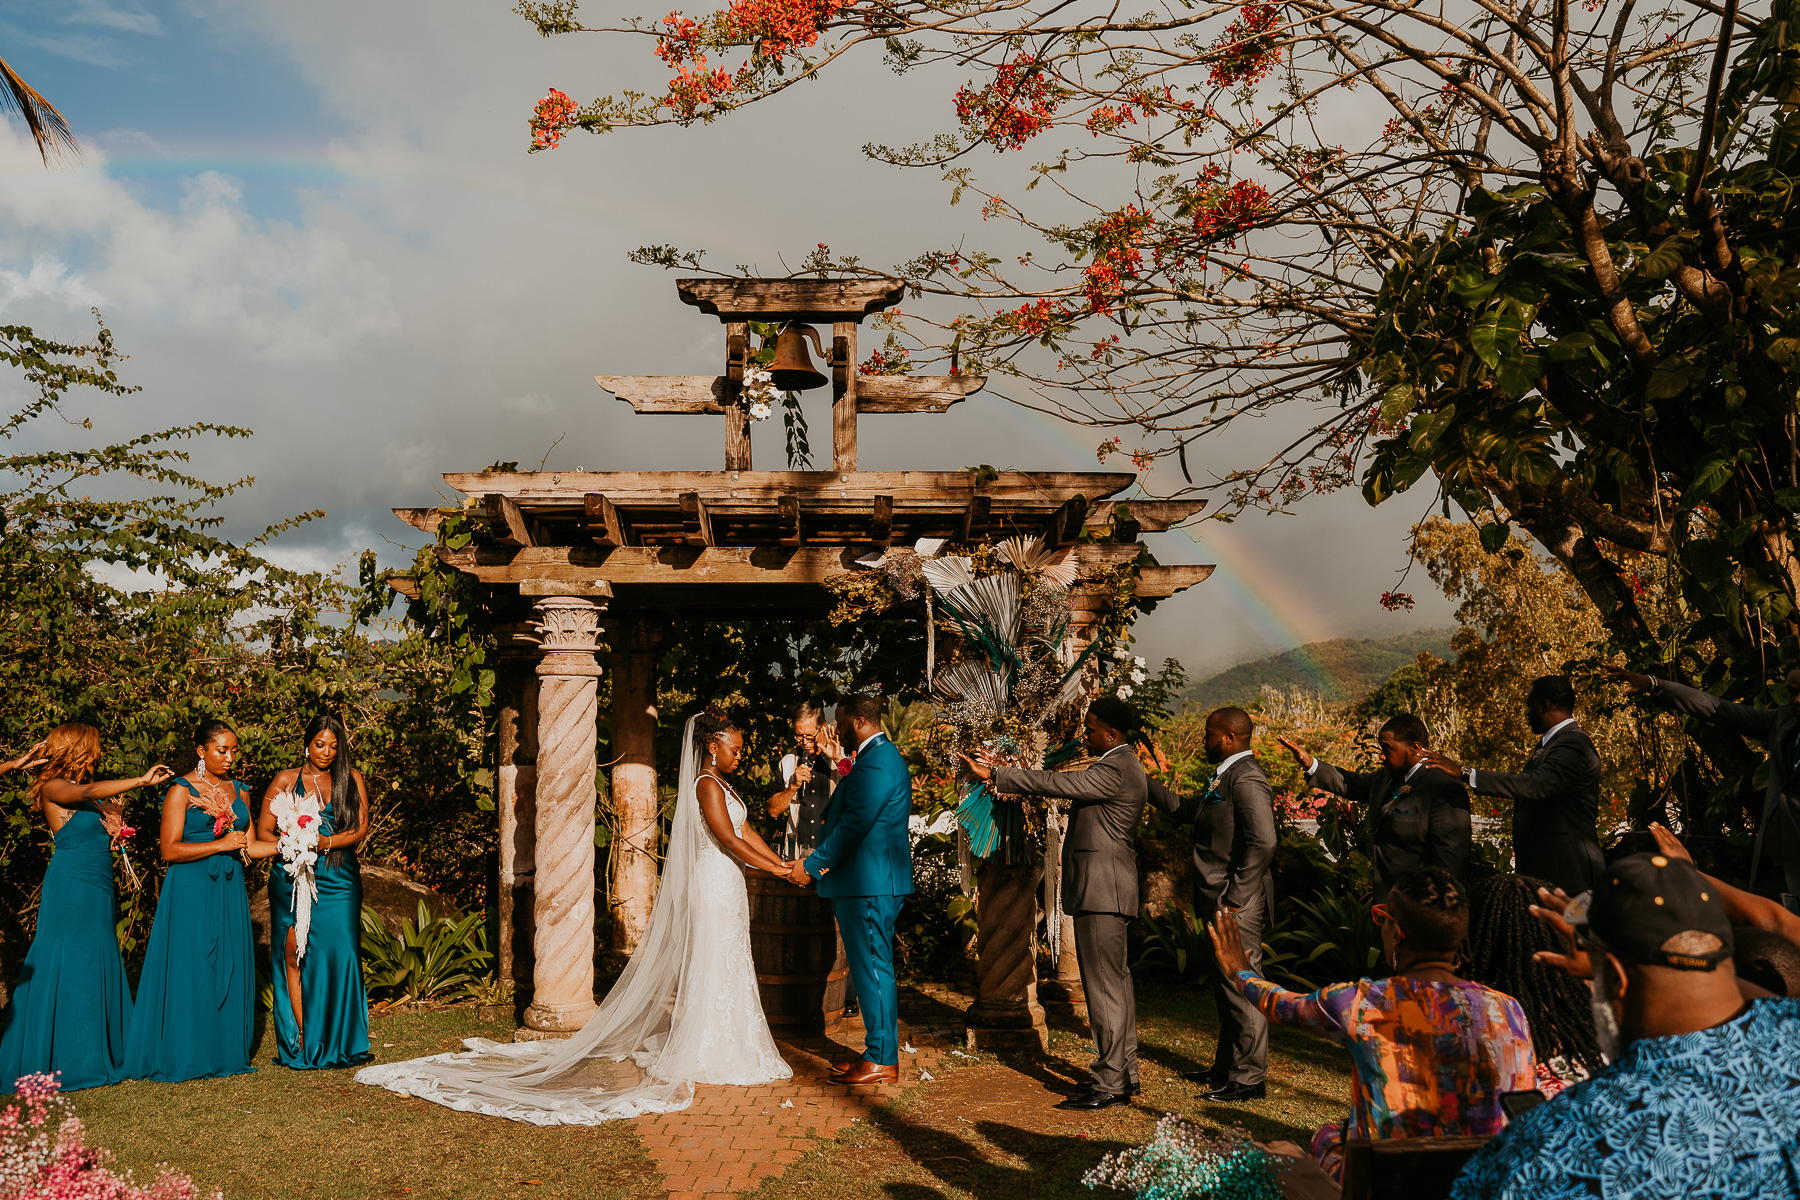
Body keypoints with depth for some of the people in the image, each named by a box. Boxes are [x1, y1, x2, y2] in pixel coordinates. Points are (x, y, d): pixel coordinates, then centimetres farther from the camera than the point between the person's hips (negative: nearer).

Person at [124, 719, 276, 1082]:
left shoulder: (239, 791, 12)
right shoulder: (181, 790, -5)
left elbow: (251, 847, 11)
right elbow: (170, 850, -12)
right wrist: (220, 844, -16)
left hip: (229, 891, 5)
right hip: (191, 892, -5)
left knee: (230, 969, 6)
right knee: (190, 972, -3)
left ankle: (225, 1052, 14)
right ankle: (185, 1057, 6)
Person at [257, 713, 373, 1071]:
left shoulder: (351, 779, 10)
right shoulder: (286, 780, 8)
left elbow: (361, 829, 2)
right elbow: (263, 831, 5)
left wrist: (325, 842, -14)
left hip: (338, 881, 0)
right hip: (293, 878, 0)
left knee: (340, 954, -7)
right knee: (295, 957, -4)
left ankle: (341, 1042, -1)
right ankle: (302, 1044, 1)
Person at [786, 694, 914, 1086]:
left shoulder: (877, 761, -17)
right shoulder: (881, 756, 18)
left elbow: (855, 824, -22)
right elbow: (851, 817, 20)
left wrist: (812, 866, -13)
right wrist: (818, 861, 14)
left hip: (869, 885, -11)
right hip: (873, 881, 11)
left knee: (873, 969, -4)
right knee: (874, 969, 15)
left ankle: (882, 1061, 2)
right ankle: (880, 1051, 23)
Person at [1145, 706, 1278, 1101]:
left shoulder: (1247, 780, -17)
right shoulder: (1224, 778, 16)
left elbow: (1262, 843, -25)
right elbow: (1185, 809, 26)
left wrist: (1235, 898, -21)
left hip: (1238, 907, -11)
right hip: (1222, 905, 11)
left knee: (1242, 990, -2)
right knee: (1225, 990, 18)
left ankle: (1249, 1079, 7)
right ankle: (1226, 1068, 30)